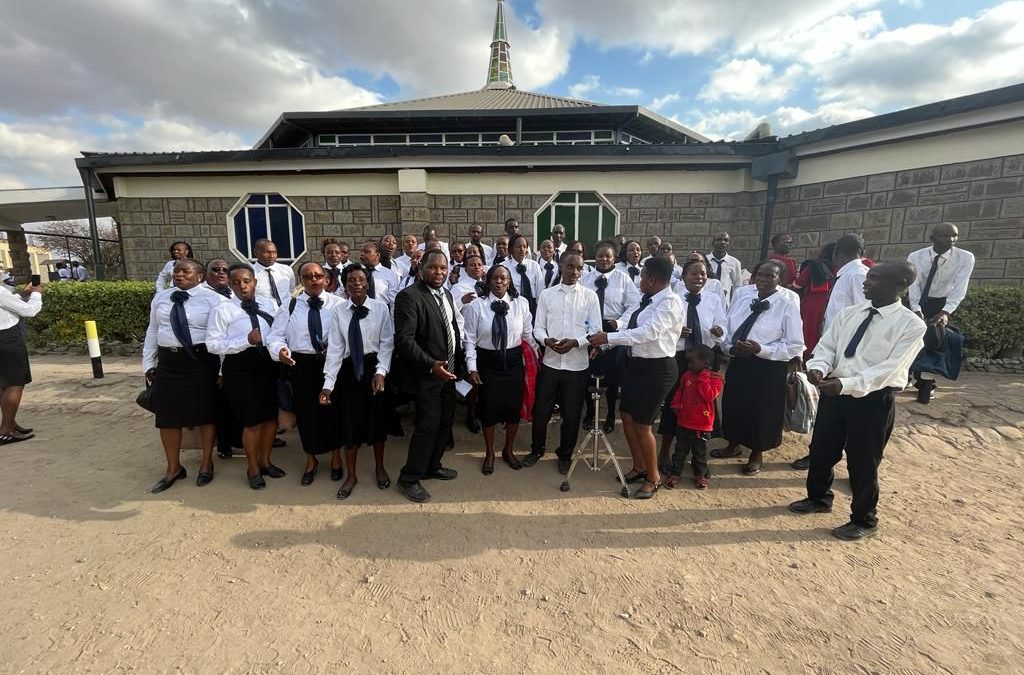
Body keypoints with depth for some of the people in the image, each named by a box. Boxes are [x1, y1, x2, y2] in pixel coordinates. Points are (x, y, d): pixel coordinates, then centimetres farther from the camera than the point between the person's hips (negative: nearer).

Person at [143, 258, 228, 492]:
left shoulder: (213, 300, -6)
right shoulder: (160, 298, 11)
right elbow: (152, 332, 16)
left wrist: (224, 369, -12)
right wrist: (148, 364, 12)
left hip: (201, 361, -5)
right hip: (167, 361, 5)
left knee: (205, 412, 7)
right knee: (167, 415, 9)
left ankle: (206, 463, 25)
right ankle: (174, 468, 26)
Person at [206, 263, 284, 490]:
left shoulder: (269, 304, 6)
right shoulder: (222, 309, -7)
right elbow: (213, 344, -12)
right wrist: (246, 341, -21)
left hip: (268, 363, 4)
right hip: (239, 368, -4)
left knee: (271, 417, 14)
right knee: (252, 422, 3)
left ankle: (265, 460, 39)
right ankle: (252, 467, 28)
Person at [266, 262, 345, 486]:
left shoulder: (338, 304, -1)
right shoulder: (290, 305, 4)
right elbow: (276, 335, 1)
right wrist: (280, 350, -20)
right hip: (301, 365, 2)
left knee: (333, 410, 11)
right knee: (305, 411, 11)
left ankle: (336, 457, 34)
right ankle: (311, 460, 34)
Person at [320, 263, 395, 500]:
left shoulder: (381, 308, -8)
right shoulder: (338, 312, -5)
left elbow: (387, 342, -7)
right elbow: (335, 348, -6)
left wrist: (381, 372, -17)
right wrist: (328, 383, -11)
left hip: (374, 367, -1)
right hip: (349, 370, 1)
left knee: (378, 419, 12)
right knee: (350, 422, 9)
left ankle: (379, 468, 36)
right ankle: (350, 475, 28)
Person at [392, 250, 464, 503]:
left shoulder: (446, 294, 9)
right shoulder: (409, 296, -17)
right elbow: (404, 339, -24)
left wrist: (455, 362, 11)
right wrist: (431, 365, -30)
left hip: (447, 370, 8)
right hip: (425, 374, -8)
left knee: (446, 421, 16)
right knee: (428, 424, -4)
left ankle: (432, 466, 35)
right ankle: (409, 478, 15)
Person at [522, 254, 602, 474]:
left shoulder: (590, 296, 0)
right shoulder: (546, 294, 4)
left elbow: (596, 330, -3)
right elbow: (538, 327, 3)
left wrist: (575, 342, -19)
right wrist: (546, 340, -18)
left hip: (577, 365, -1)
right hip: (550, 362, 1)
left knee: (571, 414, 11)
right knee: (540, 410, 11)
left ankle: (565, 455, 32)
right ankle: (537, 449, 35)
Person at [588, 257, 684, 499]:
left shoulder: (671, 302, -17)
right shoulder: (647, 300, 7)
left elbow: (648, 332, -28)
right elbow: (631, 327, 10)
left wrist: (608, 337, -26)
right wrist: (603, 343, 1)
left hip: (656, 369, -8)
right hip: (637, 364, 8)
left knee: (642, 424, -1)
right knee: (627, 418, 13)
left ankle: (653, 477, 22)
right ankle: (639, 467, 35)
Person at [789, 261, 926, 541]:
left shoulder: (911, 325, -12)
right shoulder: (849, 313, 4)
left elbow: (889, 369, -19)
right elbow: (826, 346, 4)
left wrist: (846, 384, -31)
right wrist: (818, 367, -19)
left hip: (874, 399, -5)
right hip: (834, 391, 5)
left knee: (863, 462, 9)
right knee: (821, 450, 18)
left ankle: (864, 520, 34)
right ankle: (819, 498, 44)